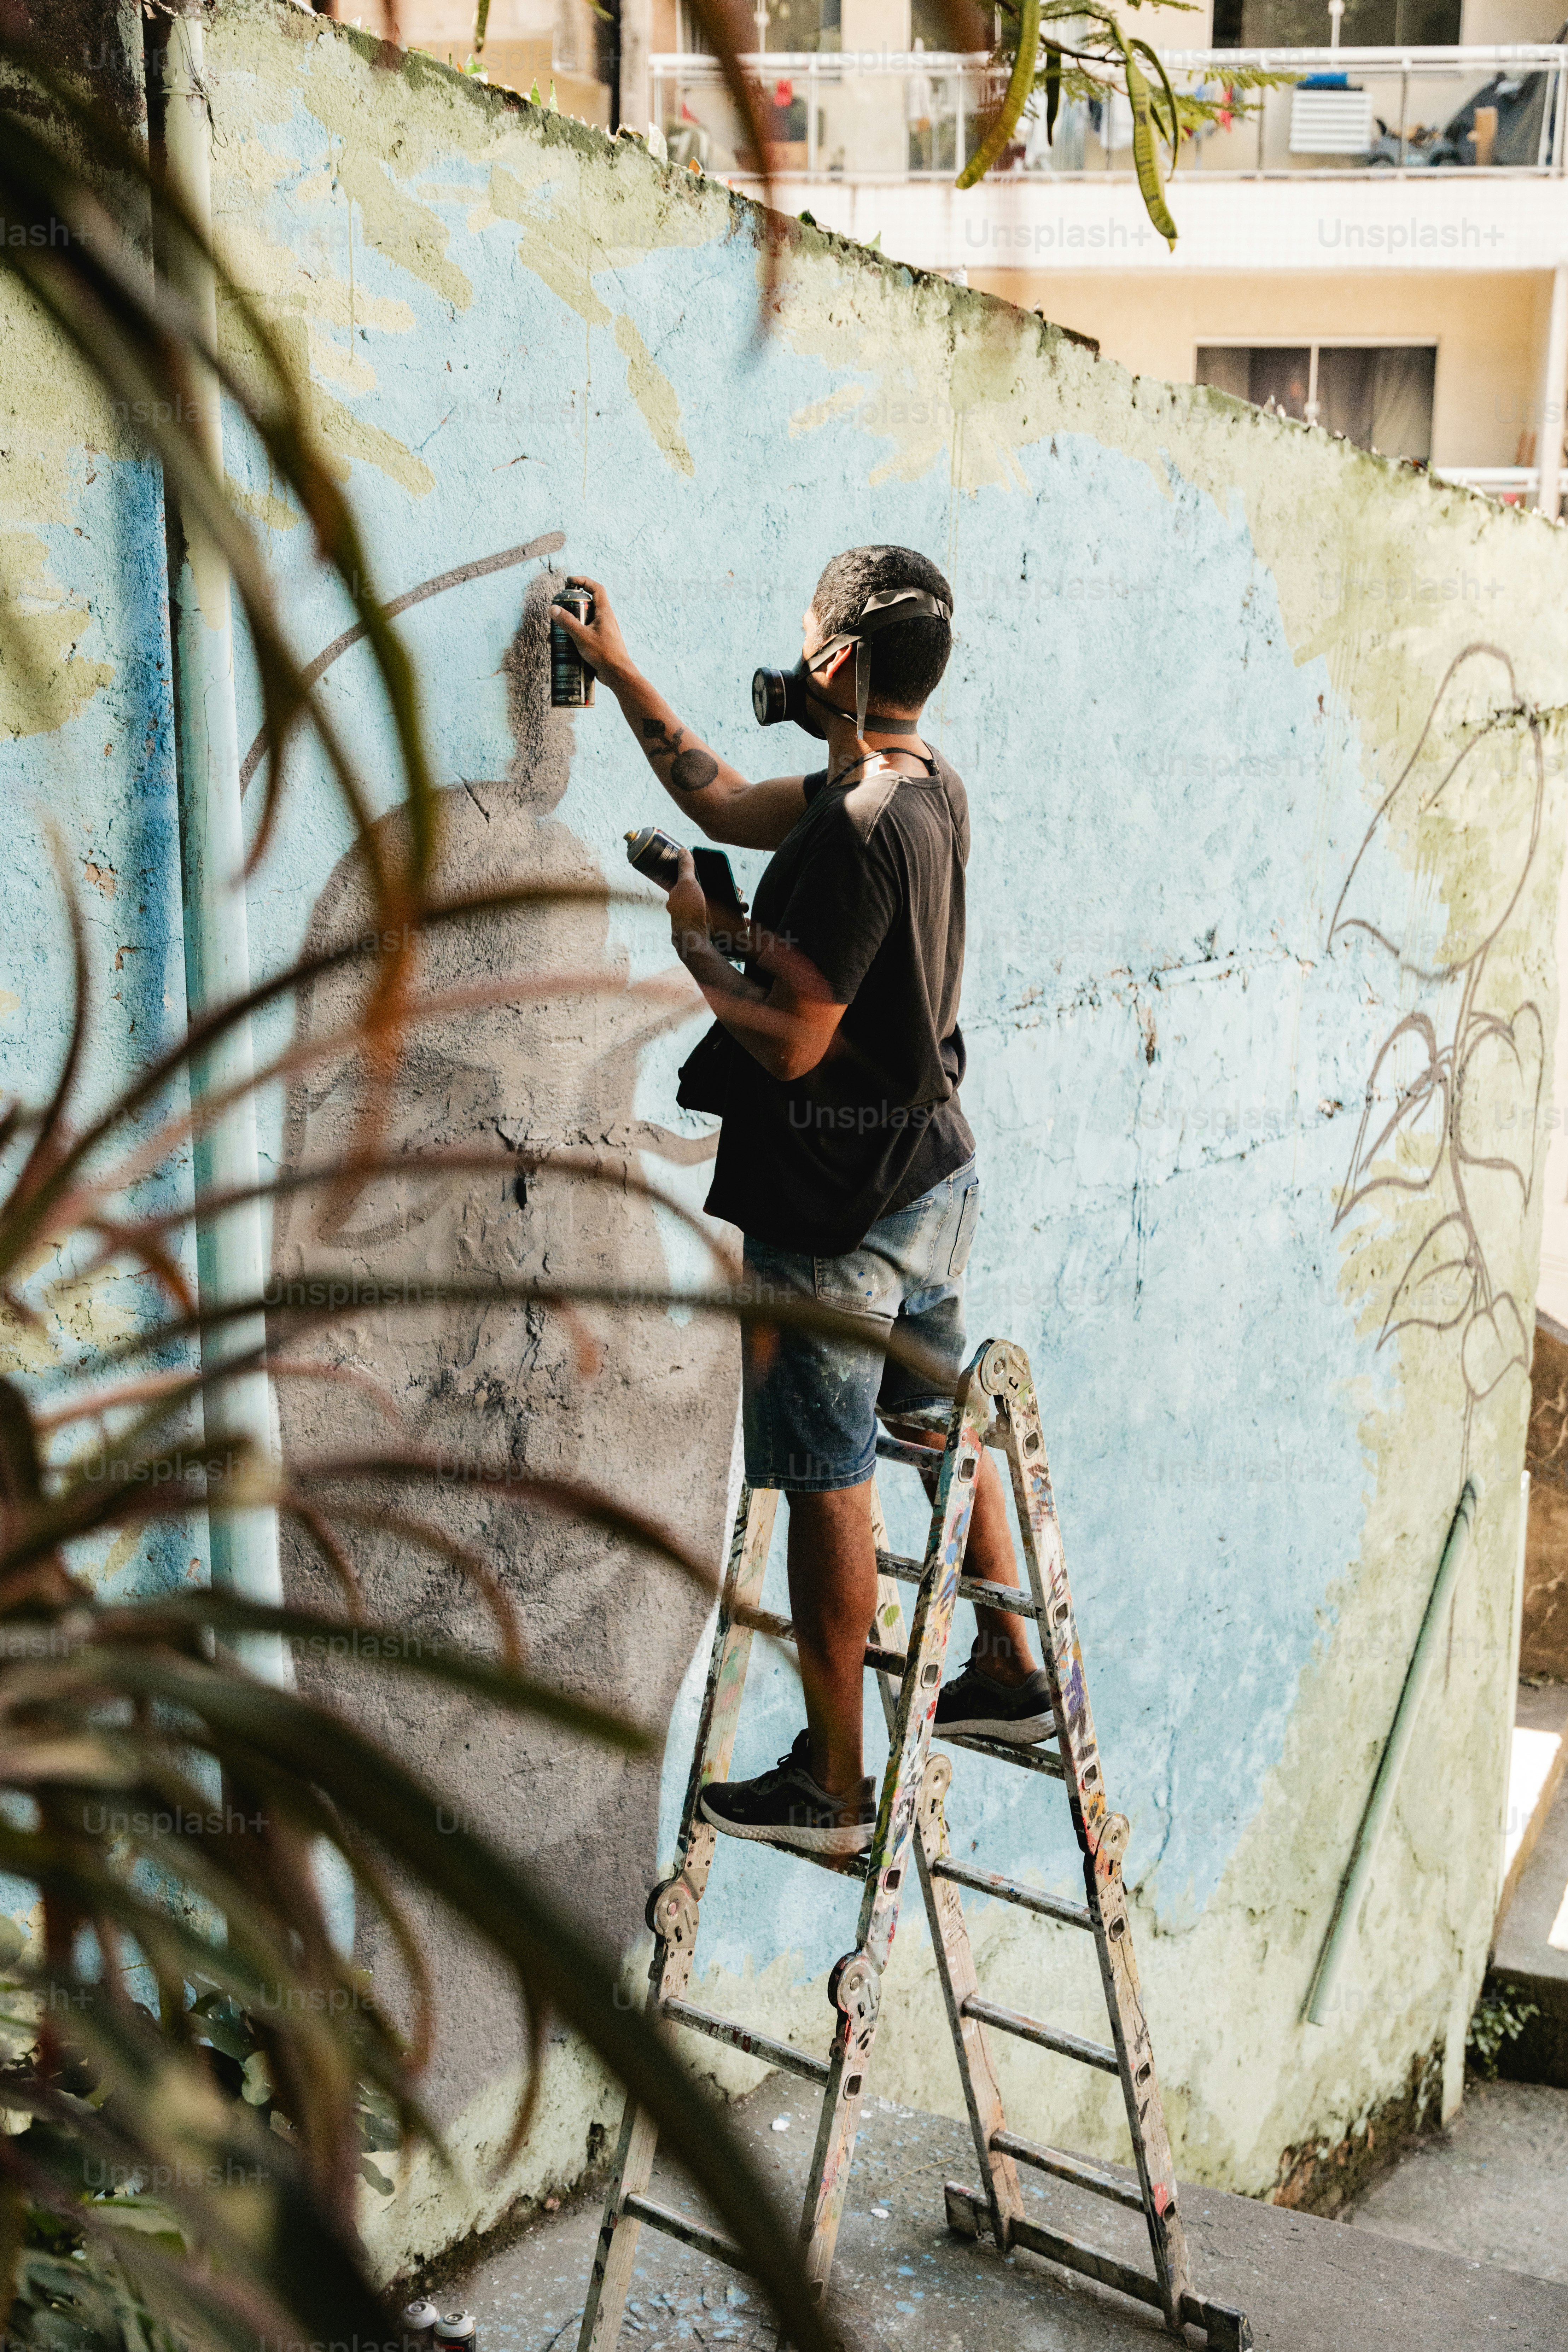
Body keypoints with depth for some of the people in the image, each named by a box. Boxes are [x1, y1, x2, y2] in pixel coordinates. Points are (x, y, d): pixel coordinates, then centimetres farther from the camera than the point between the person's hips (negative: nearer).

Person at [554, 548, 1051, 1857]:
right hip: (935, 1173, 9)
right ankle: (1013, 1672, 41)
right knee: (942, 1427, 24)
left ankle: (830, 1787, 17)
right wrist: (620, 674, 21)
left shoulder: (855, 830, -25)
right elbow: (728, 804, 17)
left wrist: (696, 939, -9)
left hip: (835, 1215, -9)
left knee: (828, 1488, 3)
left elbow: (791, 1041, -25)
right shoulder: (929, 786, 5)